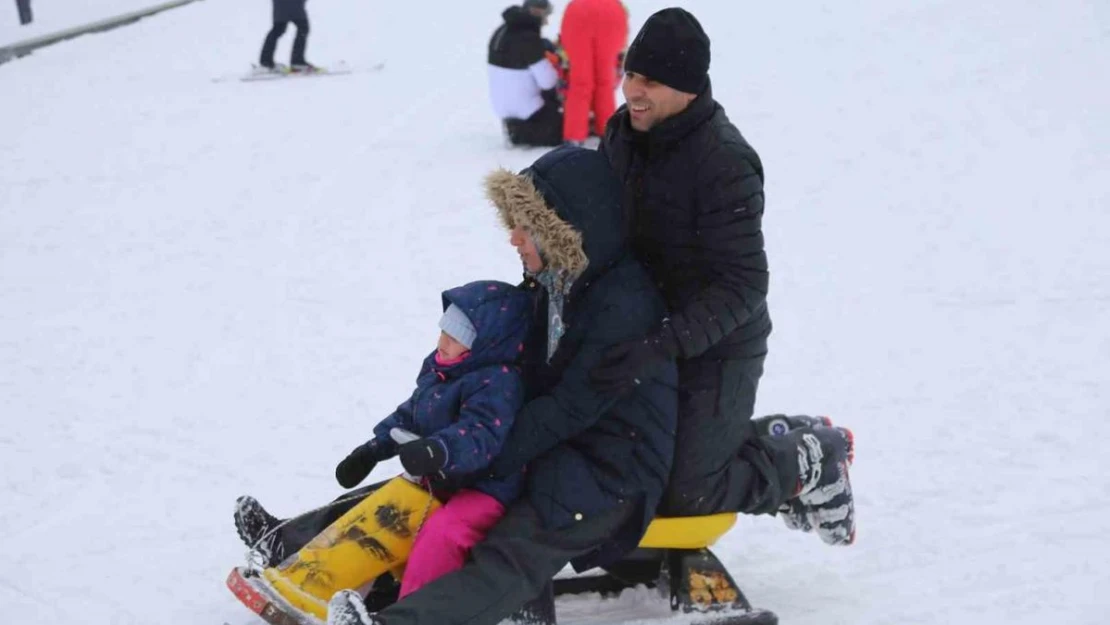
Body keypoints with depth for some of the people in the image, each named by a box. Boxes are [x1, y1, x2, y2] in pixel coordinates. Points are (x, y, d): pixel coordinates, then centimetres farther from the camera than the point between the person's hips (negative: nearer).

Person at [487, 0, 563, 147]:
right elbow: (547, 81, -19)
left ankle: (515, 126, 12)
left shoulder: (501, 32, 6)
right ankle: (521, 132, -10)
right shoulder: (528, 38, -20)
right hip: (525, 108, -9)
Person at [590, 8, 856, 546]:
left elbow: (743, 286, -27)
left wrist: (660, 347, -36)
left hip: (717, 352, -8)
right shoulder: (623, 133, -3)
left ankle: (811, 461, 17)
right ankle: (771, 438, 30)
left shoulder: (723, 163, -26)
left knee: (684, 495, -5)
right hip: (646, 337, 8)